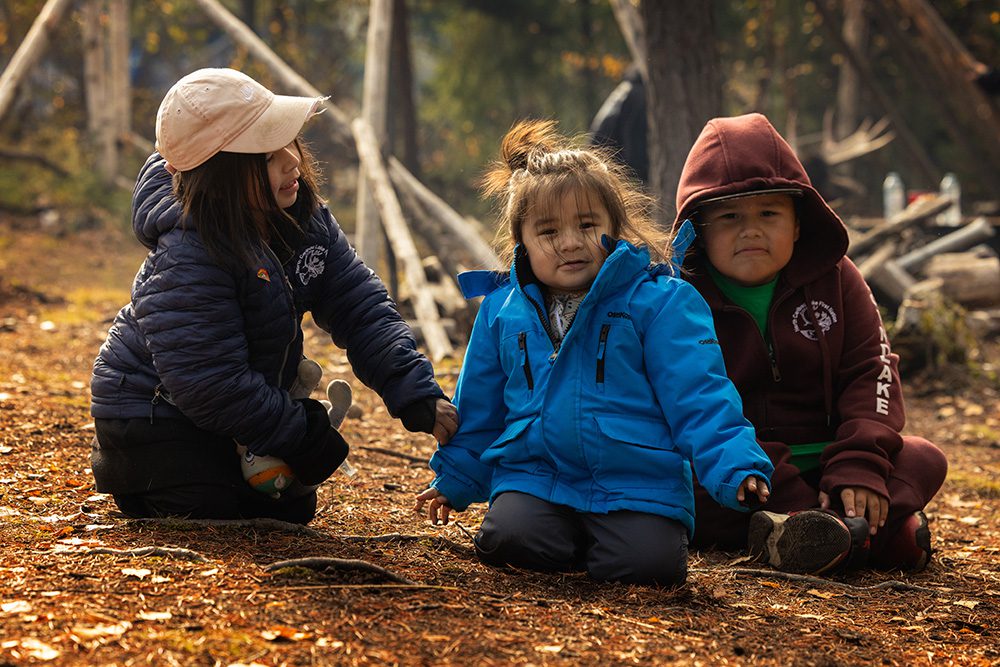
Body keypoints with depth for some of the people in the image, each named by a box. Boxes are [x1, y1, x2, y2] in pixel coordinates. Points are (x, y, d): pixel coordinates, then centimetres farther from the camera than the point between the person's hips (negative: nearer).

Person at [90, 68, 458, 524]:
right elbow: (210, 384, -33)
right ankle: (119, 467, 15)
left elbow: (360, 308, -9)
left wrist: (417, 398, -22)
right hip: (155, 414, -7)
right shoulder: (187, 258, -33)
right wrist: (305, 438, -27)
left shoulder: (304, 217, -9)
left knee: (291, 511, 9)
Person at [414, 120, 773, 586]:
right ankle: (575, 537, 7)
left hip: (637, 484, -2)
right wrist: (455, 482, 30)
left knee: (648, 563, -27)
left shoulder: (659, 302, -1)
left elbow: (699, 398, -6)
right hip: (534, 478, 3)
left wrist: (737, 469, -18)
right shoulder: (501, 310, 11)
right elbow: (478, 408, 24)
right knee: (510, 542, -27)